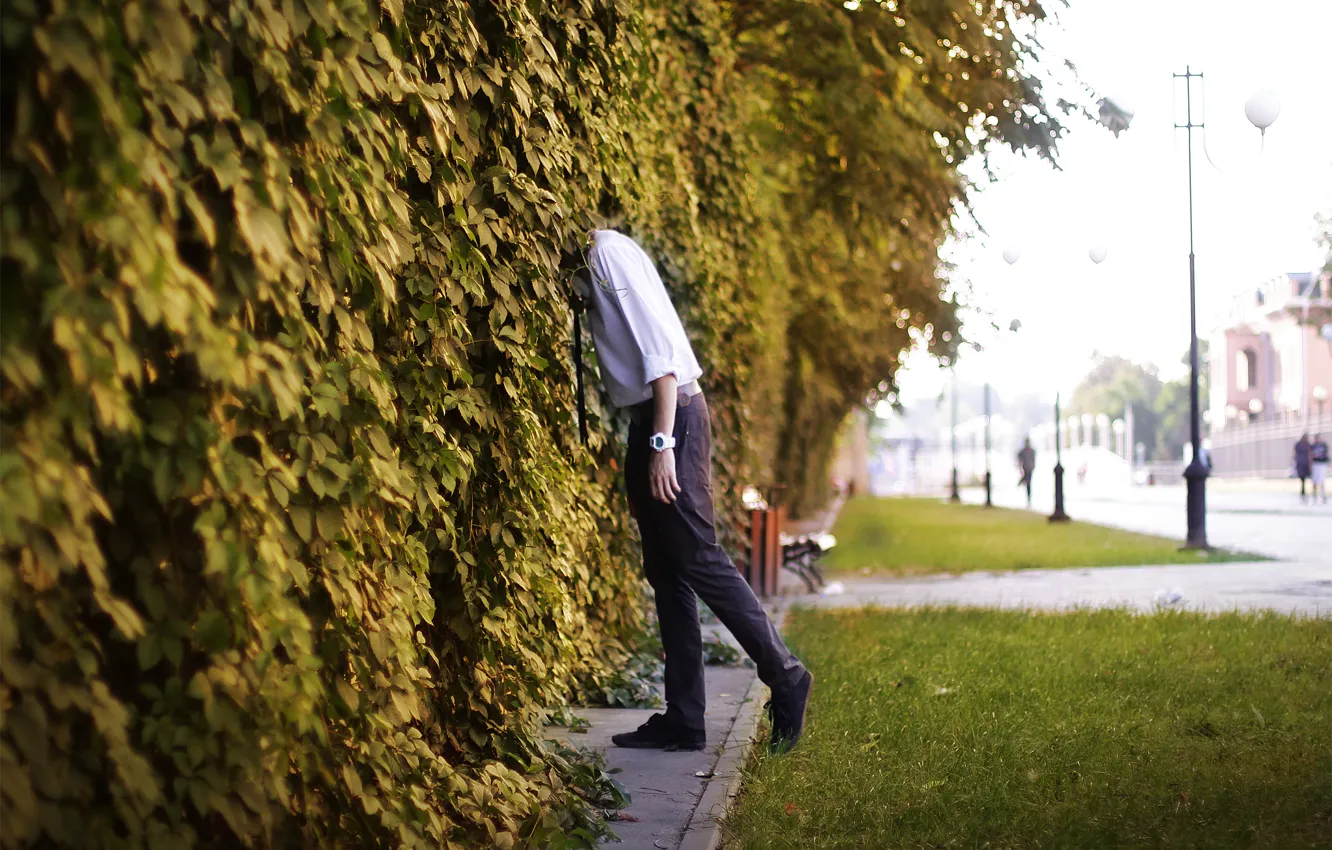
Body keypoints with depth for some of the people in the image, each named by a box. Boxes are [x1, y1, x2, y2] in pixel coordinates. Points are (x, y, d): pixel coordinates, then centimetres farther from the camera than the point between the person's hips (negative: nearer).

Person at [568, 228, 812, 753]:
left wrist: (662, 442, -21)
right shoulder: (587, 270, 18)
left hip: (673, 416, -10)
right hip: (648, 424, 10)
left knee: (696, 558, -8)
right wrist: (649, 443, 14)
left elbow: (659, 348, -17)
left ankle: (784, 675, 3)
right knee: (665, 572, 8)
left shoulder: (609, 252, -10)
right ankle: (683, 720, 11)